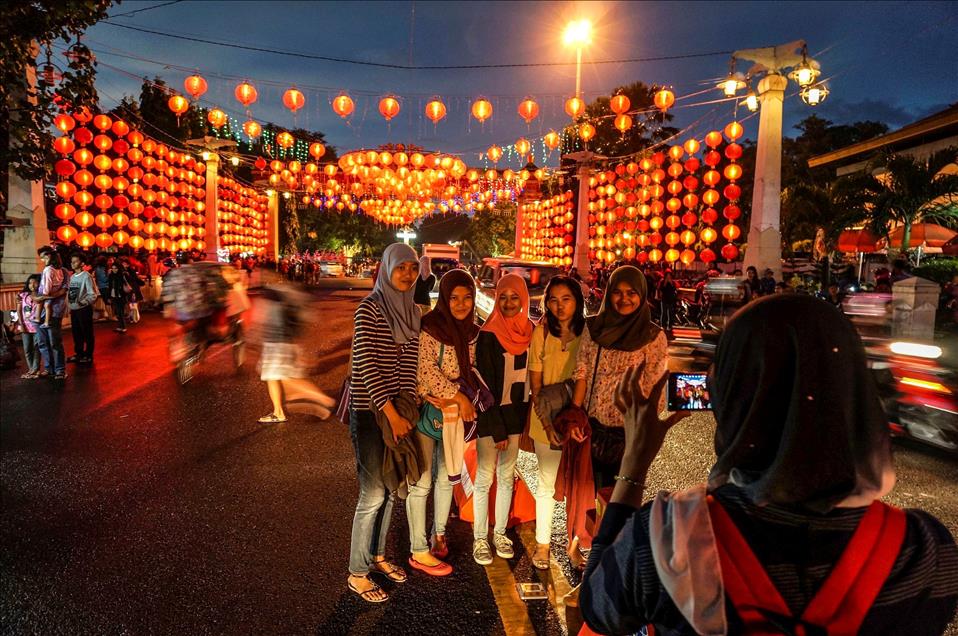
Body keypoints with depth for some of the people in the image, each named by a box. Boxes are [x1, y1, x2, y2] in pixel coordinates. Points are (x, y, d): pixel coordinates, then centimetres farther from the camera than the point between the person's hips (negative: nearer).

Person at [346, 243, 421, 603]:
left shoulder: (412, 310, 7)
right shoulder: (369, 308, -14)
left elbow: (410, 362, 5)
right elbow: (366, 365, -20)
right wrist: (392, 415, -22)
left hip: (396, 408, 7)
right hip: (368, 410, -7)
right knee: (373, 493, -2)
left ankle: (377, 555, 35)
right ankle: (357, 573, 17)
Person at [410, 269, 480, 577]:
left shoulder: (472, 332, 4)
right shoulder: (429, 327, -15)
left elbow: (470, 370, 10)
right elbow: (426, 370, -18)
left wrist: (451, 399, -6)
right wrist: (459, 397, -16)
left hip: (454, 413, 6)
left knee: (447, 477, 18)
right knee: (421, 482, 3)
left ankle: (439, 534, 37)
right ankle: (419, 551, 16)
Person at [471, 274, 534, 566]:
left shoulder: (530, 330, 0)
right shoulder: (489, 335, -15)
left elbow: (532, 372, 9)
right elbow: (486, 384, -14)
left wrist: (529, 415, 5)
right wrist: (497, 430, -13)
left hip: (517, 411, 5)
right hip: (490, 413, -5)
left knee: (507, 476, 15)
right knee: (485, 478, 5)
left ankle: (500, 532, 30)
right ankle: (480, 538, 20)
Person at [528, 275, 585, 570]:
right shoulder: (541, 333, -7)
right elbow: (535, 384, -4)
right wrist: (547, 423, -11)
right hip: (546, 419, 0)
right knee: (546, 482, 11)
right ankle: (542, 543, 28)